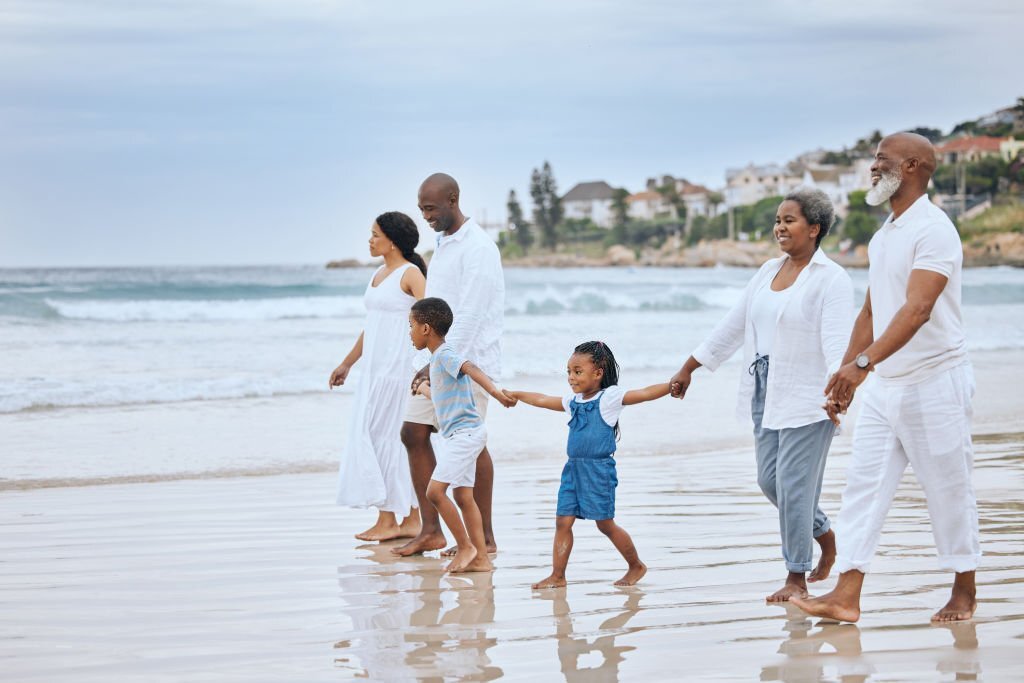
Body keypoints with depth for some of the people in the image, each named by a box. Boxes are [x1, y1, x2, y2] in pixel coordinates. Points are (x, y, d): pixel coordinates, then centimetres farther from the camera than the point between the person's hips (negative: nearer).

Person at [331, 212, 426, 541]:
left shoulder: (410, 274, -9)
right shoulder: (379, 274, 17)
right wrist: (347, 363, 29)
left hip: (397, 365, -9)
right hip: (374, 366, 9)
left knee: (383, 435, -8)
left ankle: (389, 520, -4)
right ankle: (410, 520, 11)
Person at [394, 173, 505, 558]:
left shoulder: (477, 248, -14)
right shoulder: (443, 245, 15)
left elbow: (469, 315, -20)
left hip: (468, 360, -9)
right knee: (414, 433, 4)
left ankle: (484, 538, 4)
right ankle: (431, 531, 8)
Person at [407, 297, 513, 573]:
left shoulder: (445, 356, -14)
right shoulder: (438, 359, 16)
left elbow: (472, 370, -33)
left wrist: (495, 391, -51)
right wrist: (426, 390, 52)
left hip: (464, 433, -10)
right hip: (460, 435, 10)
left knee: (435, 491, -13)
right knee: (463, 496, 9)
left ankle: (465, 546, -3)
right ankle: (481, 558, 9)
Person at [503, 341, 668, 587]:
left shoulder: (609, 398, -6)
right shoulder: (573, 401, 13)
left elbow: (645, 393, -13)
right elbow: (542, 400, 27)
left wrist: (675, 384, -24)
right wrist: (515, 395, 36)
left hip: (599, 470, -6)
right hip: (573, 470, 6)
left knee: (605, 524, 2)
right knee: (563, 521, 1)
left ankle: (636, 566, 19)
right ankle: (557, 575, 5)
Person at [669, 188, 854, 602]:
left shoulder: (831, 279, -10)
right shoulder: (768, 272, 14)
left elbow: (837, 340, -22)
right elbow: (732, 326, 20)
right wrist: (687, 369, 21)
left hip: (807, 397, -8)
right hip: (767, 394, 8)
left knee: (793, 484, -7)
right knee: (770, 480, 10)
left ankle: (797, 579, 4)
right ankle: (824, 535, 34)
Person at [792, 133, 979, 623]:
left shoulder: (933, 230, -16)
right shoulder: (883, 237, 13)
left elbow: (917, 310, -27)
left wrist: (863, 362, -36)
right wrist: (846, 372, 13)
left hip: (934, 382, -9)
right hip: (885, 385, 9)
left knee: (949, 490, 3)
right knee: (864, 485, 1)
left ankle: (964, 592, 16)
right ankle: (846, 596, -1)